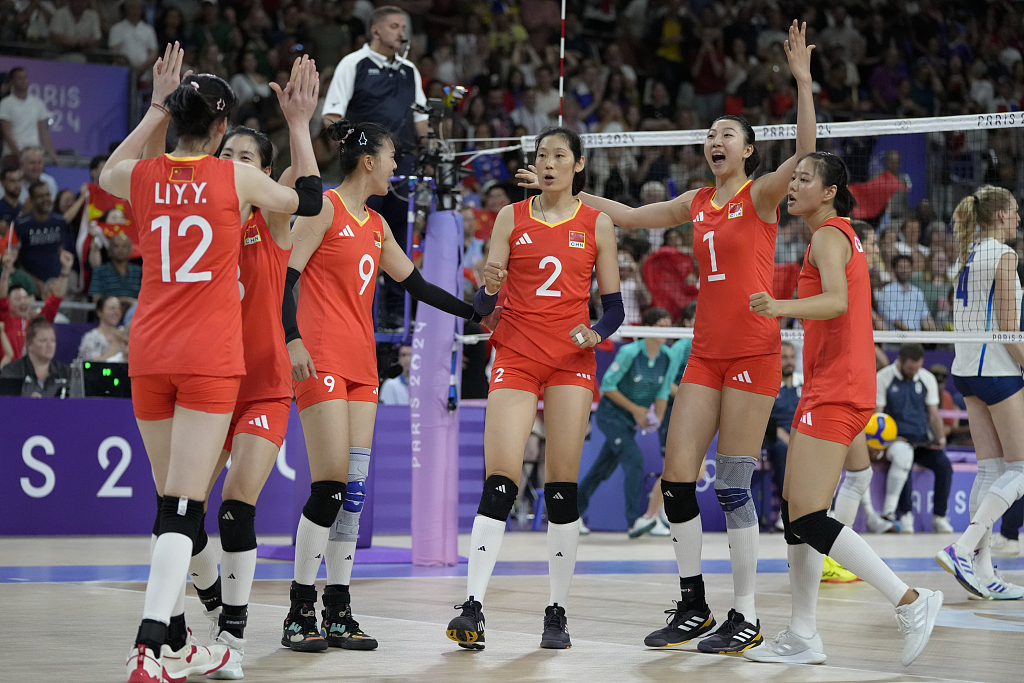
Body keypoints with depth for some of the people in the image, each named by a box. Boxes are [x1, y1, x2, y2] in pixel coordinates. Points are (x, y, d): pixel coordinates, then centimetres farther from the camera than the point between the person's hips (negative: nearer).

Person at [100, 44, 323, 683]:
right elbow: (308, 200, 13)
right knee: (184, 506, -8)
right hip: (210, 359, -4)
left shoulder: (144, 176, 2)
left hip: (149, 354, 4)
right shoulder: (237, 177, -6)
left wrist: (156, 108, 28)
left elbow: (108, 173, 28)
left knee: (174, 502, 14)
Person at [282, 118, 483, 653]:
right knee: (330, 482, -13)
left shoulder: (376, 225, 18)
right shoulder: (325, 207, -5)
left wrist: (475, 313, 25)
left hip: (361, 363, 8)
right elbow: (285, 276, -11)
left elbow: (415, 285, 26)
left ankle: (339, 613, 6)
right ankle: (300, 613, -6)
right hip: (321, 361, -8)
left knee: (354, 486, 3)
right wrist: (292, 339, -21)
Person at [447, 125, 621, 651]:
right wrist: (488, 287, -18)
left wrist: (598, 332, -14)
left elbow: (614, 307, 7)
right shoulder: (511, 218, 7)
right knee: (499, 483, -11)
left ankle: (557, 613, 5)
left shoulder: (597, 224, 6)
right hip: (515, 355, 0)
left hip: (572, 360, 0)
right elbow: (483, 304, 5)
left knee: (562, 487, -2)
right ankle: (472, 606, -13)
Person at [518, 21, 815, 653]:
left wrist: (803, 80, -30)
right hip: (706, 352, 6)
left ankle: (746, 618, 2)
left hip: (753, 352, -6)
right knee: (677, 476, 1)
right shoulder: (697, 203, 14)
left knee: (733, 485, -7)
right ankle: (693, 606, 12)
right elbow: (630, 216, 24)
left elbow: (806, 154, -21)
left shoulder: (761, 195, -4)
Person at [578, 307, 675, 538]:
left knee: (604, 467, 11)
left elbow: (663, 392, 1)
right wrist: (635, 409, -16)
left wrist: (656, 418, -16)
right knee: (634, 458, -23)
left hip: (631, 422, 6)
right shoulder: (629, 352, -21)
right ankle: (633, 521, -28)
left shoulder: (668, 357, -4)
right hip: (611, 414, -6)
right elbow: (607, 385, -17)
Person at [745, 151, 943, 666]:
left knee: (808, 519, -15)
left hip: (834, 393, -10)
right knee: (795, 514, 10)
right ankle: (803, 638, 12)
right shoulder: (840, 235, 19)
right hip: (827, 389, 10)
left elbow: (837, 301, -28)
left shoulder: (828, 237, -10)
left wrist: (783, 307, -43)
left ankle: (911, 602, -15)